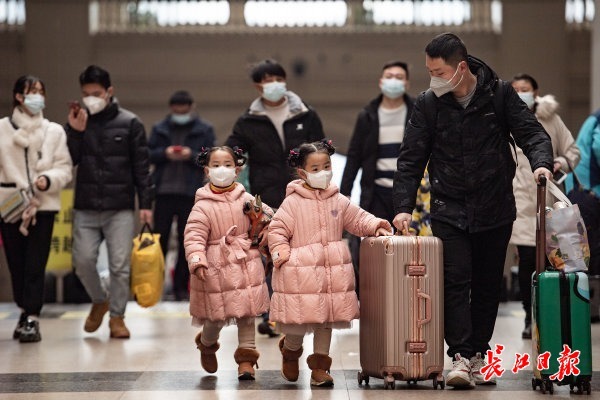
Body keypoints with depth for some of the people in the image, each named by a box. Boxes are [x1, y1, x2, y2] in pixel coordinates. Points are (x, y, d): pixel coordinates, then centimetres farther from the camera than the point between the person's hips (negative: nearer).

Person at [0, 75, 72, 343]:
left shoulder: (54, 131, 6)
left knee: (35, 266, -7)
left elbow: (65, 168, 5)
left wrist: (49, 179, -14)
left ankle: (32, 319, -7)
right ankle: (25, 313, 23)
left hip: (43, 205, -1)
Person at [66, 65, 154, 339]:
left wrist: (146, 203, -4)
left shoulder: (129, 123, 2)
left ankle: (117, 316, 11)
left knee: (120, 265, -3)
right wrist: (75, 132, -14)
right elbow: (68, 160, 0)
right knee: (83, 261, -3)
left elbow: (141, 167, 1)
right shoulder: (78, 122, 7)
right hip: (85, 208, 2)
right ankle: (99, 301, 23)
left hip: (120, 208, -2)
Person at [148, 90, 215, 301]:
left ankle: (181, 286, 10)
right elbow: (148, 155, 6)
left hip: (190, 193, -1)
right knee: (159, 237, 1)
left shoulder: (204, 130, 6)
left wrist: (192, 155, -15)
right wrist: (164, 153, -12)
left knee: (186, 240, 3)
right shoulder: (160, 129, 11)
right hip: (163, 191, 1)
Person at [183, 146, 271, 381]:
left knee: (247, 313, 3)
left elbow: (268, 217, 14)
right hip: (216, 267, -3)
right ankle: (207, 344, 37)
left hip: (246, 265, 3)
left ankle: (246, 358, 14)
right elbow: (194, 236, -14)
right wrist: (196, 261, -28)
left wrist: (263, 238, -2)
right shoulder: (202, 206, -7)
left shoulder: (246, 199, 5)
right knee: (216, 317, 5)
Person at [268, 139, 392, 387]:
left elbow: (357, 219, 16)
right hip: (300, 272, -4)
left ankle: (319, 366, 19)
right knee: (299, 323, -2)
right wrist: (281, 254, -13)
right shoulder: (293, 202, -5)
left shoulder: (338, 200, 8)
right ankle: (290, 350, 30)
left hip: (333, 271, 4)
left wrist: (375, 226, 0)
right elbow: (277, 229, -3)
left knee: (326, 320, 8)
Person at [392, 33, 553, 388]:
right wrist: (404, 206, -8)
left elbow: (532, 133, -5)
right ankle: (460, 357, -12)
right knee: (456, 281, -12)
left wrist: (541, 162, -27)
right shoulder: (428, 104, -2)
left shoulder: (500, 94, -4)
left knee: (488, 285, 8)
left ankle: (479, 353, 19)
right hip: (449, 210, -1)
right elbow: (411, 159, 0)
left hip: (495, 210, 1)